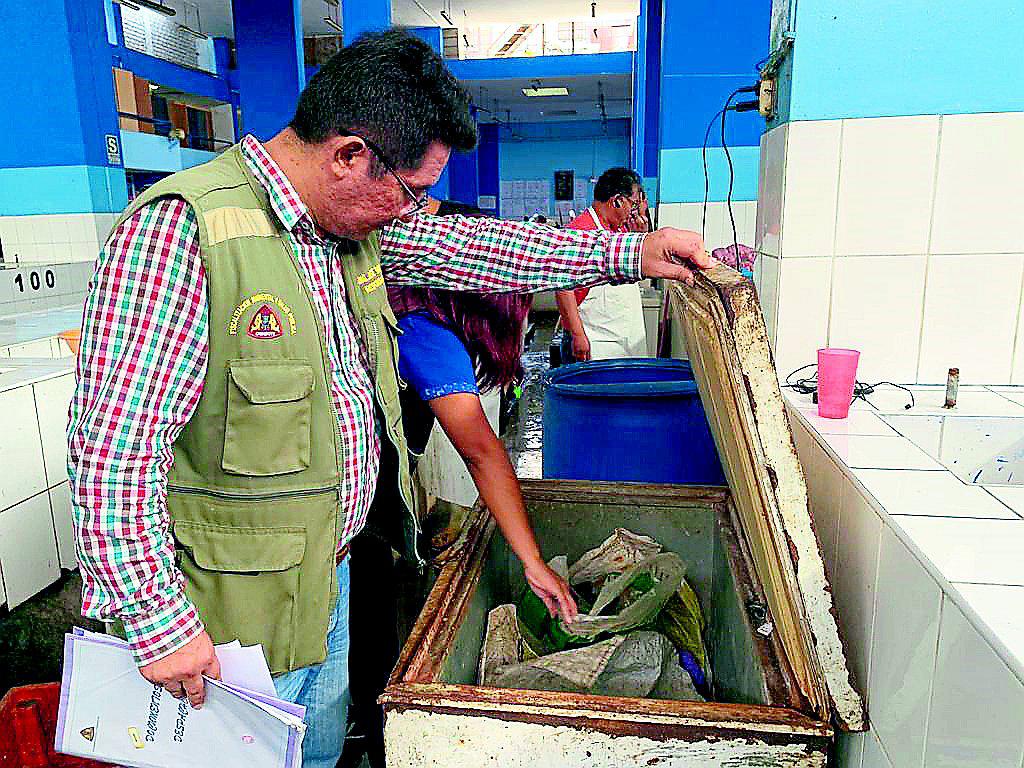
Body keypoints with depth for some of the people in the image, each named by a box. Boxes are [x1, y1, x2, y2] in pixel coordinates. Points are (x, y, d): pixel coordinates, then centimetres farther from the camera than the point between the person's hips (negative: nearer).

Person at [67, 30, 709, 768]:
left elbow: (472, 246, 7)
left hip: (330, 571, 8)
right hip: (238, 608, -7)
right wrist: (157, 620, -22)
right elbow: (115, 447, -25)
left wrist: (631, 253, 5)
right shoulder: (179, 230, -25)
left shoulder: (353, 219, 0)